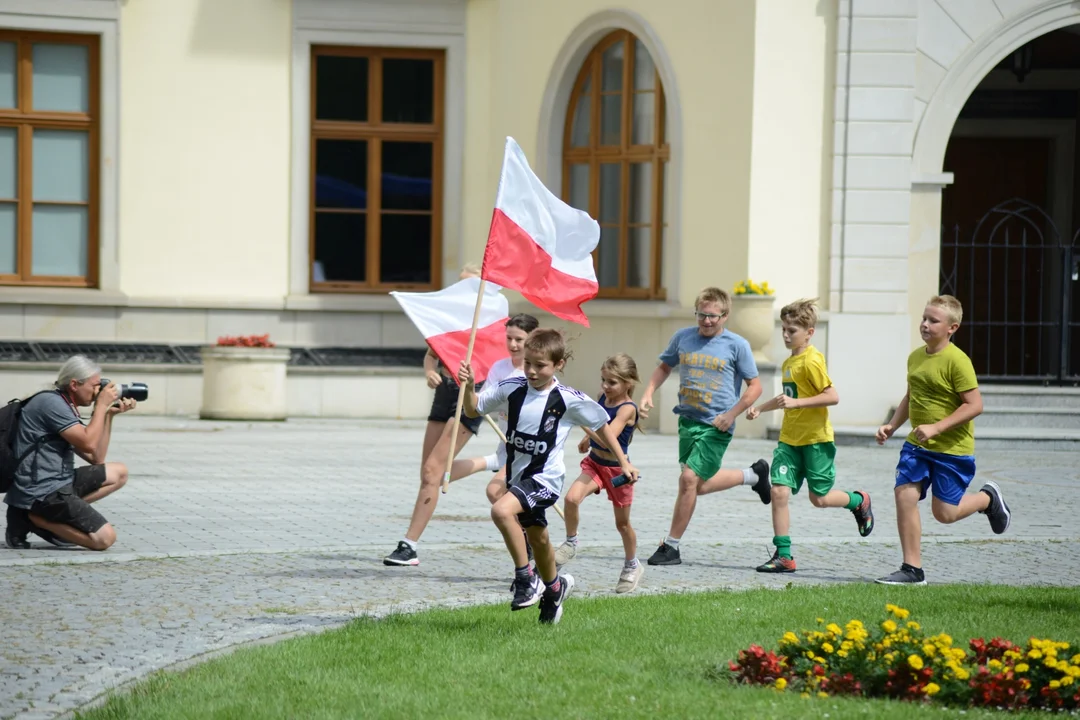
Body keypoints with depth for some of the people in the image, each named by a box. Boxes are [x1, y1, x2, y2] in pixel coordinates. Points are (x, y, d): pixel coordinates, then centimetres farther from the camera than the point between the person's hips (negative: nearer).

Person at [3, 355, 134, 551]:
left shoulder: (66, 407, 18)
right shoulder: (51, 403, -13)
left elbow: (96, 458, 18)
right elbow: (89, 444, -18)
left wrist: (109, 415, 12)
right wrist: (101, 405, -7)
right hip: (41, 492, -10)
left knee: (119, 473, 18)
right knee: (104, 538, -15)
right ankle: (32, 518, -7)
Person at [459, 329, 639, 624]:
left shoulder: (570, 400, -13)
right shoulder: (511, 389, -4)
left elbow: (601, 425, 1)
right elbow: (473, 410, 4)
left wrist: (624, 463, 5)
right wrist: (469, 387, -17)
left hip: (545, 478, -6)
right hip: (518, 476, 6)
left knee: (501, 511, -29)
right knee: (537, 538, 23)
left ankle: (526, 577, -14)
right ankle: (554, 587, 49)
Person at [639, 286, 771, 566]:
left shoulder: (736, 345, -7)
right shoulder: (683, 338, 4)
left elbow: (755, 386, -3)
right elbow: (664, 367, 20)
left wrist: (732, 414, -14)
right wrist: (648, 393, 4)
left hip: (717, 426, -6)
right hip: (688, 420, 6)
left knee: (689, 478, -15)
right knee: (700, 485, 12)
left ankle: (671, 547, -4)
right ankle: (754, 474, 39)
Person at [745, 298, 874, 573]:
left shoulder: (811, 361, -15)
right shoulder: (788, 362, 12)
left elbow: (832, 396, -22)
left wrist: (796, 403, -26)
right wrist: (760, 408, 22)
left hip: (816, 439, -7)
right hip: (790, 439, 7)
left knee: (819, 498, 3)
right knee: (779, 491, -7)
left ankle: (859, 501, 34)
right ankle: (783, 556, -4)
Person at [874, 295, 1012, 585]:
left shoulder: (957, 361, -18)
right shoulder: (915, 357, 6)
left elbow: (975, 405, -20)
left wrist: (936, 428, -24)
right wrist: (892, 425, 9)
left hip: (952, 449, -7)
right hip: (917, 446, 7)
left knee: (944, 512, 0)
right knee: (904, 494, -8)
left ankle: (988, 498, 31)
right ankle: (912, 569, -1)